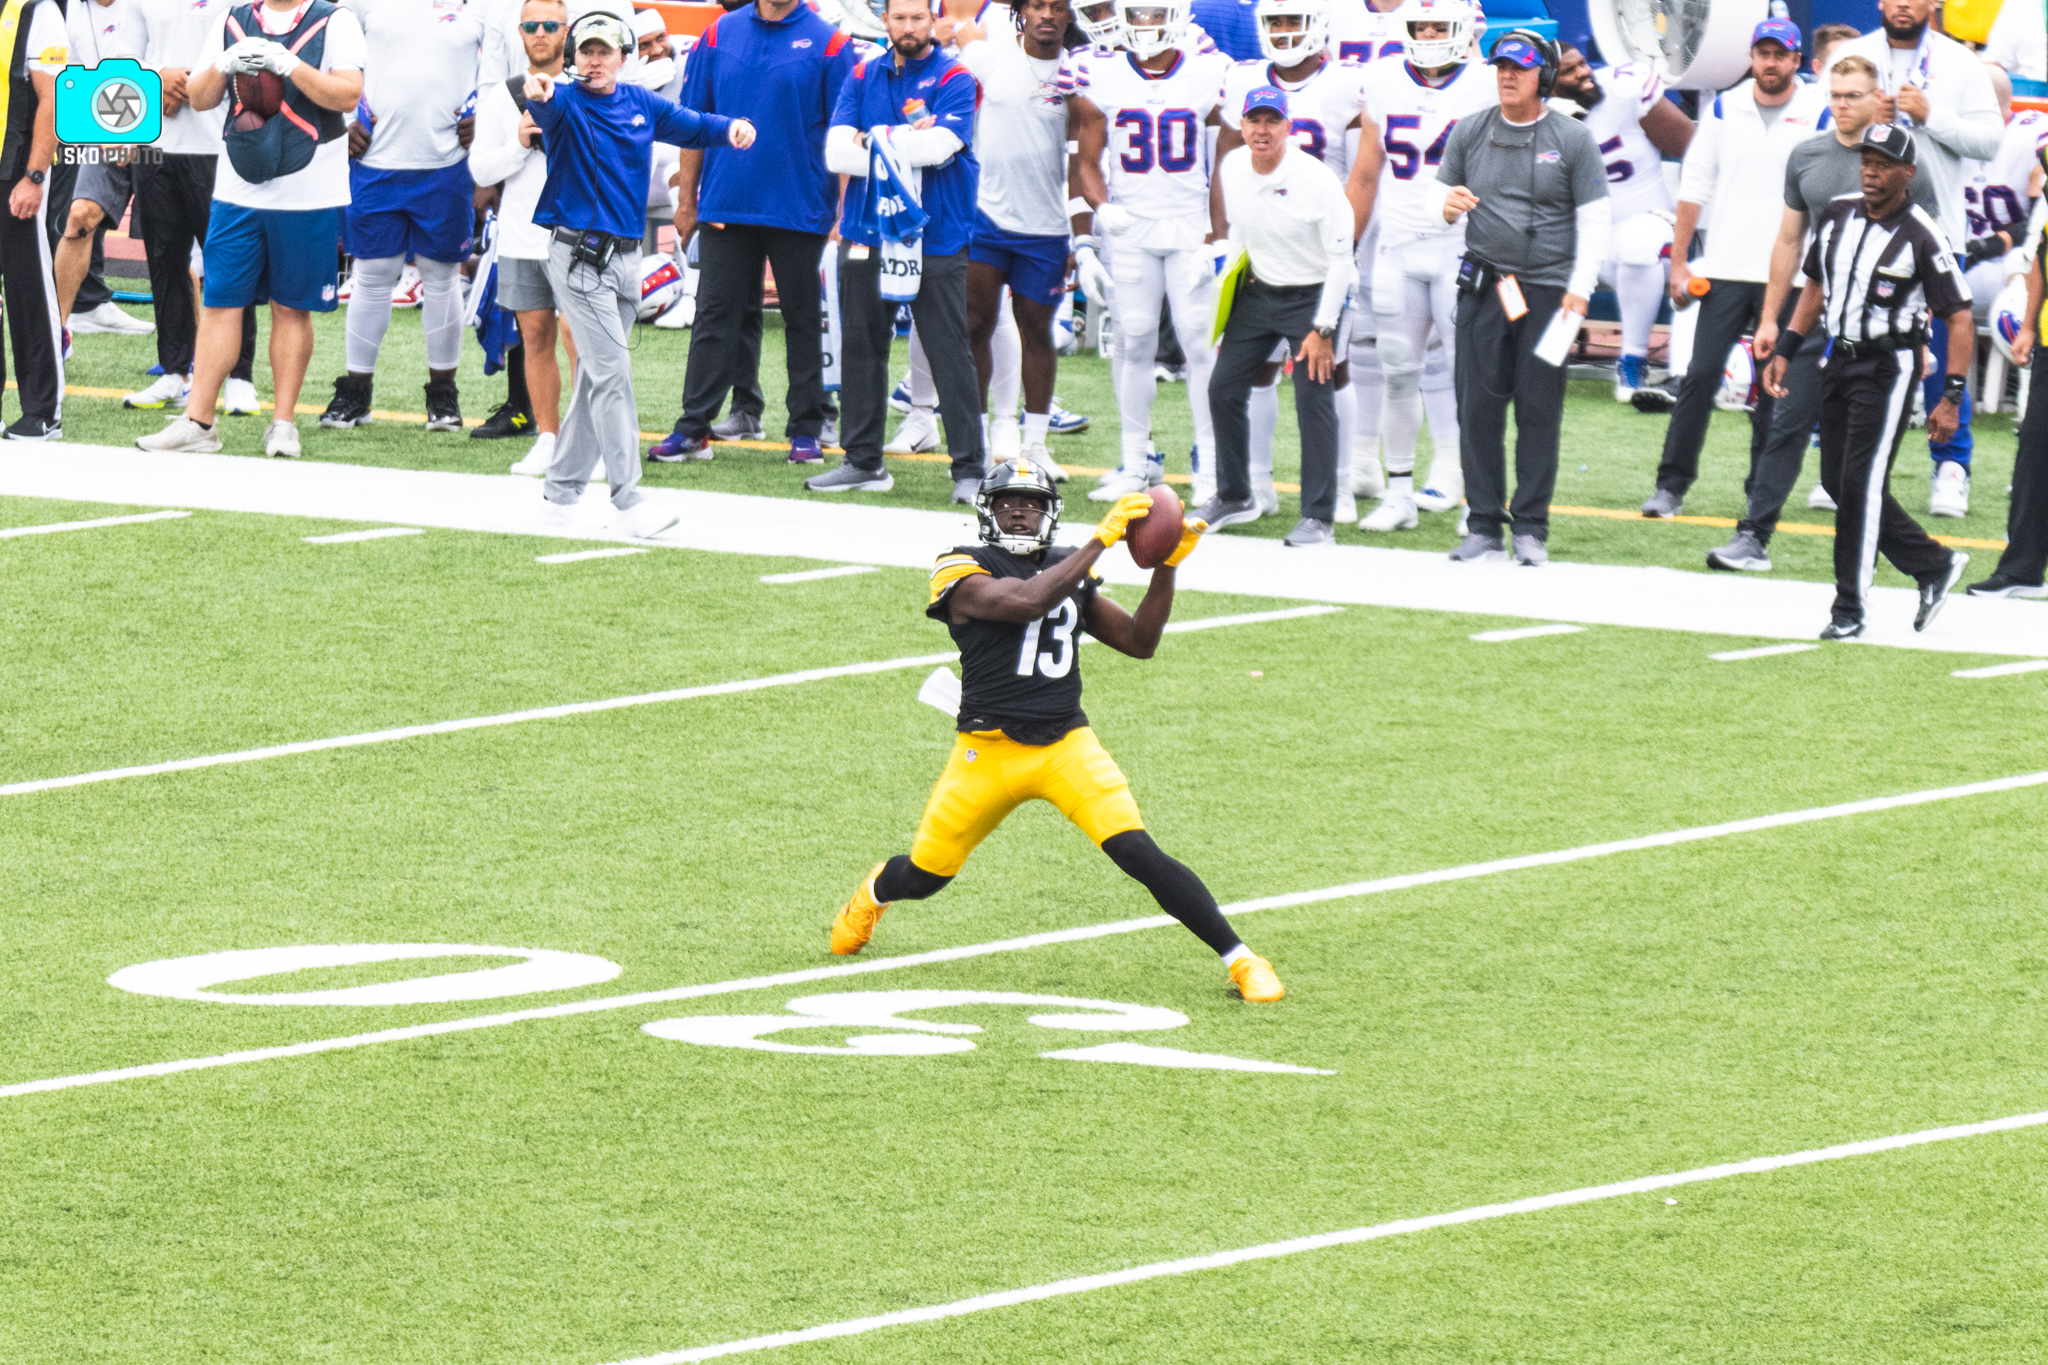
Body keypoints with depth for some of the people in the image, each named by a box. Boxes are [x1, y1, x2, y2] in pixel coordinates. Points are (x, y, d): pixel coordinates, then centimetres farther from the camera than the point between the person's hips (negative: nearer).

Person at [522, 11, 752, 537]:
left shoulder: (640, 104, 9)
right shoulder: (566, 101, -8)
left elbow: (689, 125, 14)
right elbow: (552, 110, -30)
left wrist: (729, 128, -7)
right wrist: (540, 98, -55)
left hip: (626, 256, 7)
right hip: (579, 254, -7)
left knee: (597, 378, 12)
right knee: (611, 375, -13)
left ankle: (562, 488, 23)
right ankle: (627, 497, -13)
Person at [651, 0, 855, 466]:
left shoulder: (828, 43, -2)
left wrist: (846, 211, -7)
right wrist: (686, 201, 5)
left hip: (799, 209, -2)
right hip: (724, 207, 2)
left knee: (802, 319, 7)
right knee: (715, 317, 3)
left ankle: (806, 431, 14)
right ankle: (693, 429, 5)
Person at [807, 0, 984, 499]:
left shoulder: (953, 79, -3)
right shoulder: (863, 77, 9)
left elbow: (937, 146, -20)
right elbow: (836, 152, -3)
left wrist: (872, 141, -9)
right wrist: (907, 145, -13)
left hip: (935, 238, -5)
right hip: (867, 236, 5)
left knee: (950, 354, -5)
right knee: (861, 347, 10)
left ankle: (969, 468, -2)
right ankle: (864, 462, 20)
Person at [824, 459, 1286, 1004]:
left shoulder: (1069, 571, 11)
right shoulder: (965, 572, -7)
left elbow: (1139, 641, 12)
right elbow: (1027, 602, -26)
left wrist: (1168, 565, 0)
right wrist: (1102, 538, -25)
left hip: (1067, 745, 2)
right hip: (990, 749, -2)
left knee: (1139, 853, -16)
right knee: (924, 876, 11)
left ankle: (1240, 959, -13)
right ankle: (874, 893, 49)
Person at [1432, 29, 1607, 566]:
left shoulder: (1573, 139, 1)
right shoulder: (1469, 132, 9)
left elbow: (1594, 220, 0)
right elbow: (1441, 195, 15)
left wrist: (1578, 289, -10)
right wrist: (1447, 206, -11)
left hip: (1549, 290, -3)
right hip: (1483, 286, 3)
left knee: (1539, 410, -2)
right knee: (1478, 406, -1)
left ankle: (1531, 529, 3)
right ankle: (1485, 527, 5)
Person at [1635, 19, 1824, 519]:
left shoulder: (1819, 116, 1)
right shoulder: (1724, 110, 7)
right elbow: (1695, 187, 9)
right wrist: (1678, 262, 3)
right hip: (1725, 271, 1)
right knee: (1701, 376, -5)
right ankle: (1671, 486, -3)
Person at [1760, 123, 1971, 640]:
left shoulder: (1921, 236, -14)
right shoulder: (1837, 216, 5)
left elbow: (1959, 318, -12)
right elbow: (1816, 287, 20)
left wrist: (1951, 397, -17)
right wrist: (1784, 351, 14)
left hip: (1889, 368, -7)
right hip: (1838, 360, 7)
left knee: (1861, 482, -11)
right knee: (1838, 480, 8)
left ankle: (1850, 609, -4)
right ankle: (1933, 565, 20)